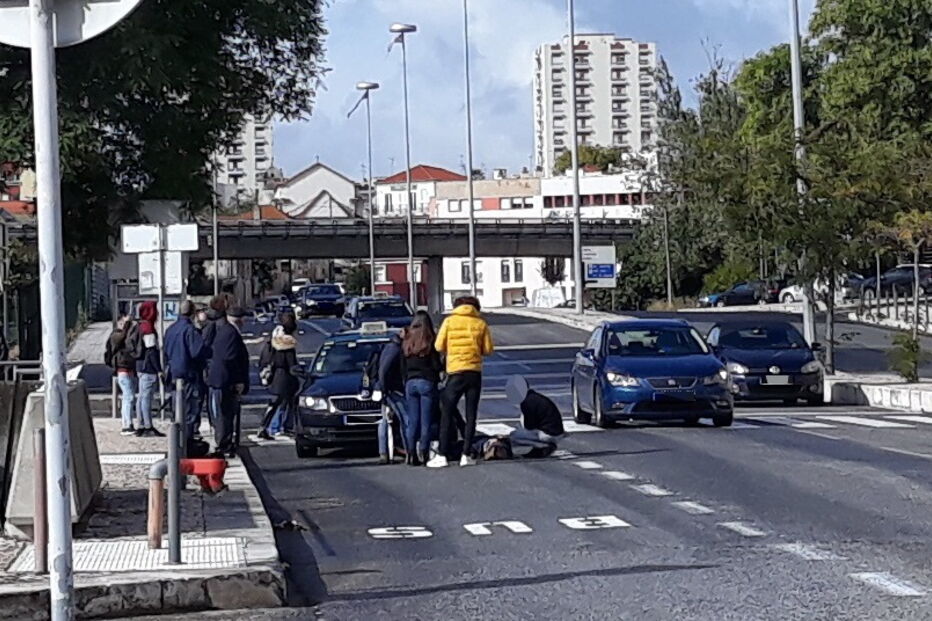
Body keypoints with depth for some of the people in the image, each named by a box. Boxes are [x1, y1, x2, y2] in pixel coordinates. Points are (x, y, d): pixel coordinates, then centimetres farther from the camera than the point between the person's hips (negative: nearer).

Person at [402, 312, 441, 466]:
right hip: (427, 382, -4)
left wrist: (405, 382, 14)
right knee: (426, 420, -1)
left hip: (410, 382, 4)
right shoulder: (430, 340, -7)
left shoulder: (406, 342, 6)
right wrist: (437, 378, 12)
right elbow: (436, 365, -7)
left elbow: (402, 366, 8)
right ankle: (422, 452, -6)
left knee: (412, 420, 6)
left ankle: (411, 453, 3)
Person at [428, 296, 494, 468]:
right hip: (475, 372, 2)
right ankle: (466, 455, 5)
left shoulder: (449, 321, 0)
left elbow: (439, 346, -1)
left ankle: (442, 456, -2)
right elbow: (488, 349, 4)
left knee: (447, 414, 3)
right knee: (471, 414, 7)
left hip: (455, 372, -1)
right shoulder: (481, 323, 3)